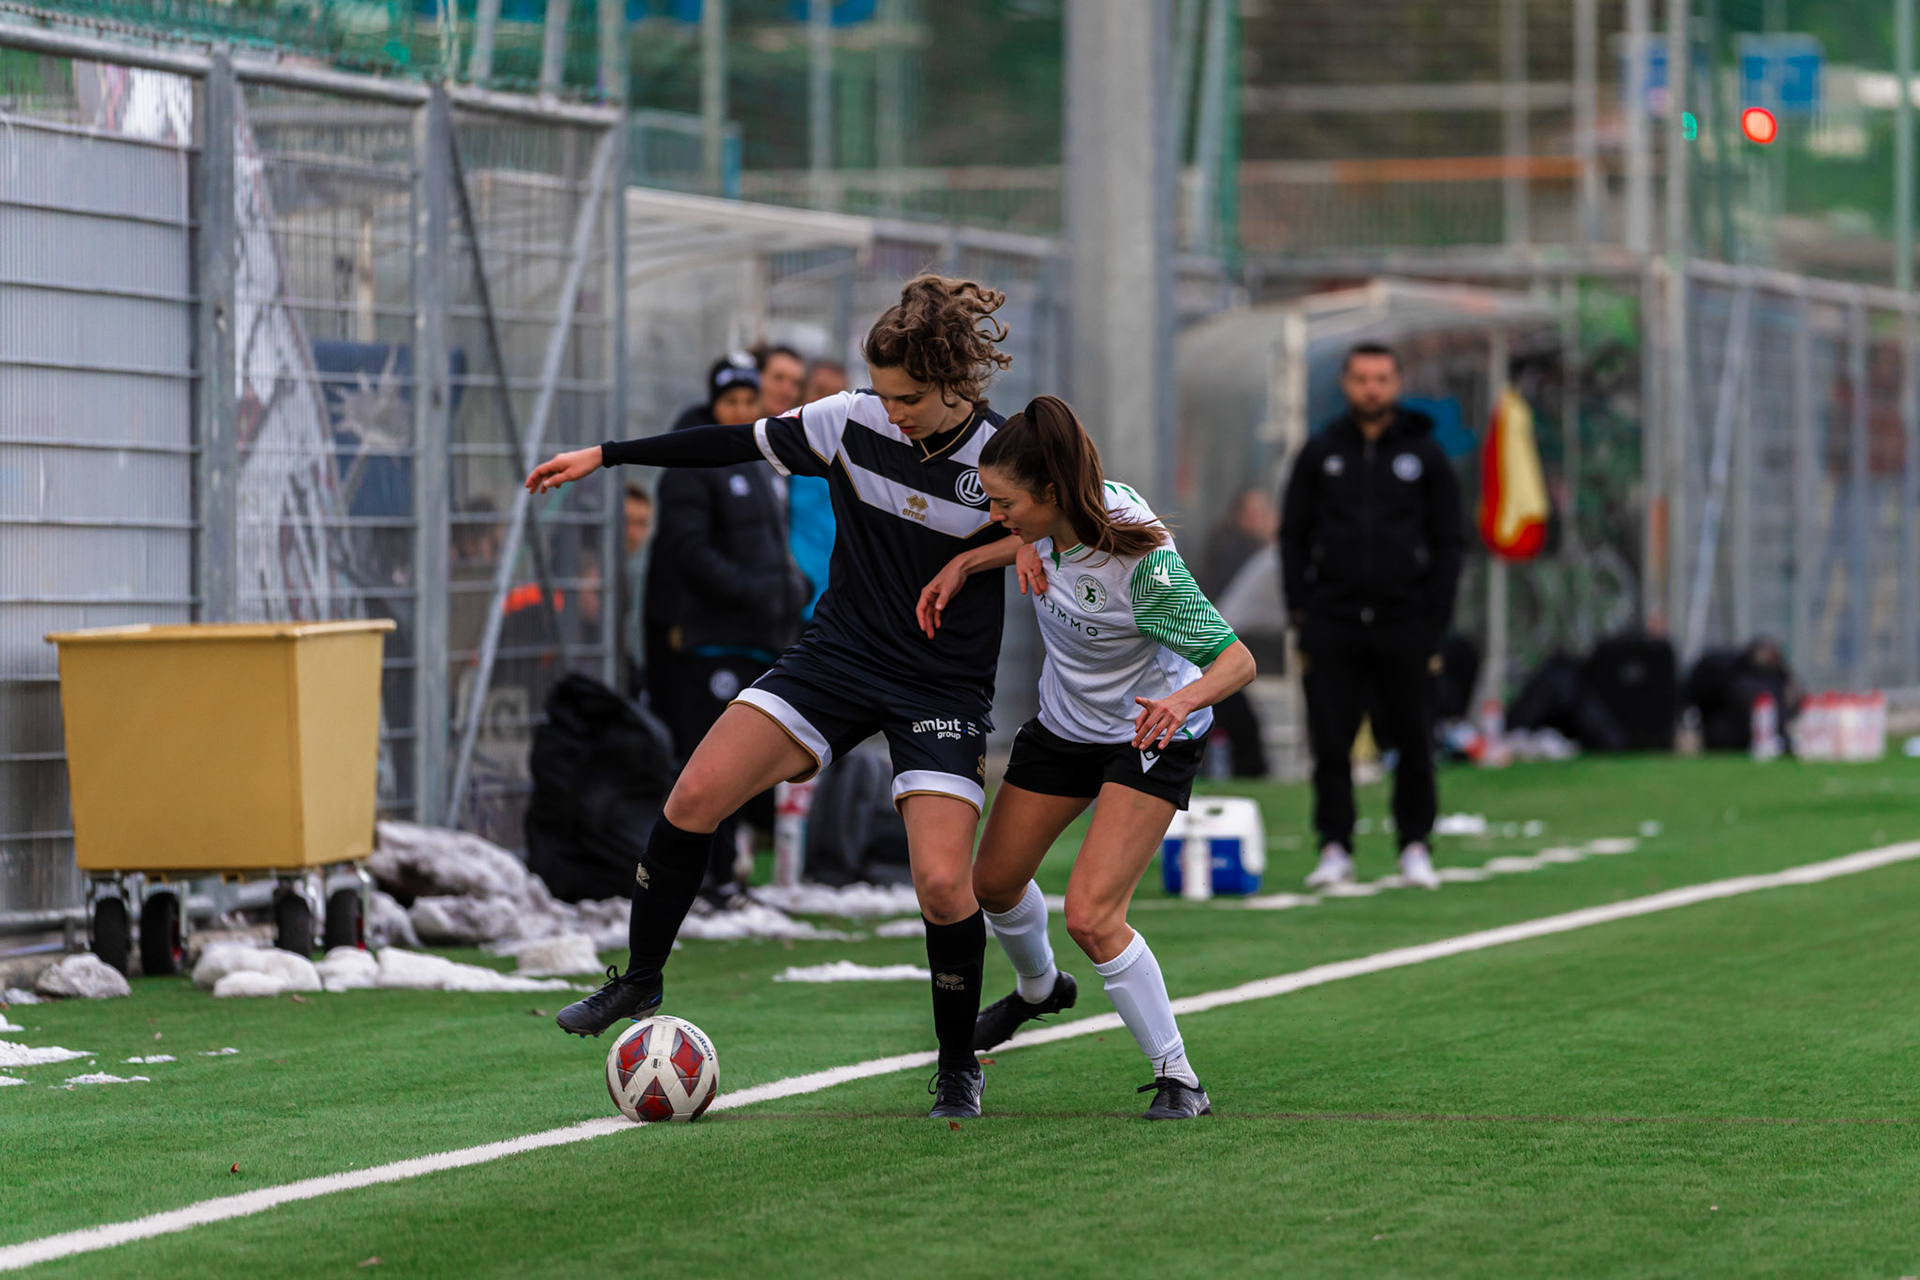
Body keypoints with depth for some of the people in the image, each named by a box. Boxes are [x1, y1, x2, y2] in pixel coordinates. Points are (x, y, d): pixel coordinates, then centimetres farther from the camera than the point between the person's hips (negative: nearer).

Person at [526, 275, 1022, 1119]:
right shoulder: (852, 423, -6)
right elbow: (739, 443, 3)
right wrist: (605, 456, 5)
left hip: (944, 688, -3)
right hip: (837, 654, 3)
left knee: (943, 882, -17)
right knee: (696, 796, -11)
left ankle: (958, 1065, 8)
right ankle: (640, 980, 9)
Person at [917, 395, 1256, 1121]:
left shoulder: (1141, 563, -36)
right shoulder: (1054, 521, -18)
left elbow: (1238, 660, -33)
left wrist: (1183, 700, -53)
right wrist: (965, 563, -9)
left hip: (1151, 736, -7)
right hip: (1063, 726, 7)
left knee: (1091, 917, -20)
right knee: (994, 881, 20)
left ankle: (1177, 1079, -5)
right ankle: (1038, 989, 53)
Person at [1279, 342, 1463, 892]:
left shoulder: (1424, 454, 7)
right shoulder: (1319, 454, 9)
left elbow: (1448, 543, 7)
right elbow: (1293, 537, 10)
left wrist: (1433, 624, -1)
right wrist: (1300, 614, 0)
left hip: (1404, 624, -1)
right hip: (1332, 625, 1)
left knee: (1413, 741, 1)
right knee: (1330, 742, -2)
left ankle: (1415, 846, 11)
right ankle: (1335, 848, 4)